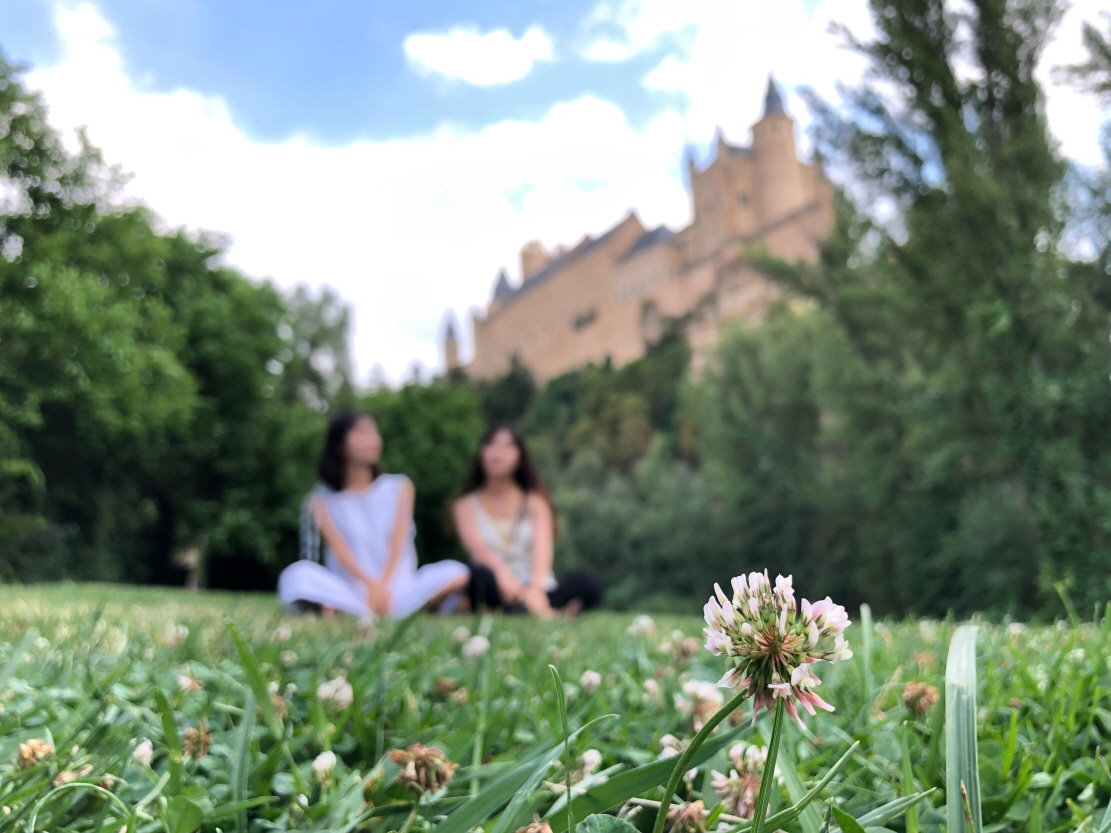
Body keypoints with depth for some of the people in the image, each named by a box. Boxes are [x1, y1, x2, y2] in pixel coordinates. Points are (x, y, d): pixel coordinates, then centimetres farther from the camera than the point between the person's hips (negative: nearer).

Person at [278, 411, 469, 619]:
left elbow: (399, 541, 0)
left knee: (456, 573, -24)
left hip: (397, 587, 2)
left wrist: (383, 585, -19)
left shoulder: (400, 487, 13)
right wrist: (370, 584, -24)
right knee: (298, 575, -28)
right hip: (351, 591, -2)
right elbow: (339, 548, -5)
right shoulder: (322, 499, 9)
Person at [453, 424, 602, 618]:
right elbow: (476, 546, -11)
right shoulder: (465, 505, 10)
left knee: (587, 581, -27)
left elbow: (542, 547, -8)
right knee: (480, 575, -35)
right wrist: (502, 572, -35)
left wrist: (536, 587, -31)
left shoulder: (535, 501, 11)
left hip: (535, 592, 2)